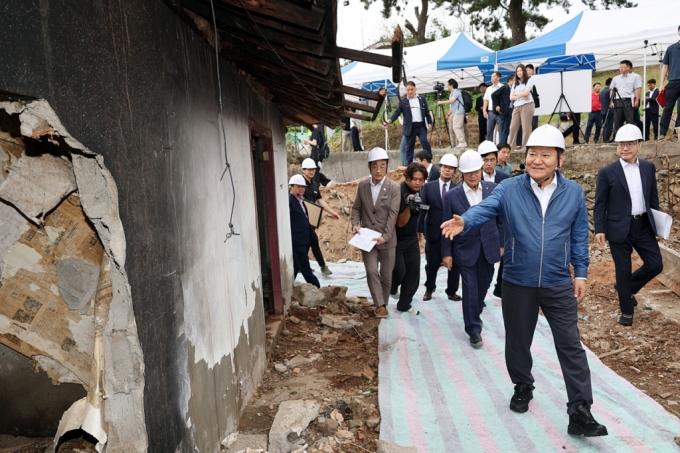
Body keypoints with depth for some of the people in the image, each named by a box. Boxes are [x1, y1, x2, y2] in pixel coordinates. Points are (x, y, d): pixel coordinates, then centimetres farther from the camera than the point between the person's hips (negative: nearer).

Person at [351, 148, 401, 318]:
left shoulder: (394, 187, -8)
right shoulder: (362, 185, 1)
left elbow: (393, 214, -13)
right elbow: (356, 208, 9)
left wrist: (385, 236, -23)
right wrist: (355, 224, -10)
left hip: (387, 239, -1)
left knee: (386, 275, 9)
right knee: (372, 271, -11)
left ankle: (382, 304, 28)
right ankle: (380, 305, -2)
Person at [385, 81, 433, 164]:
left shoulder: (422, 99, 9)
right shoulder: (403, 101, 3)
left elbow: (427, 112, 12)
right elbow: (397, 112, -5)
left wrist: (429, 123, 4)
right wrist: (390, 121, -21)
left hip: (421, 125, 1)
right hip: (409, 127, -1)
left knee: (424, 141, -15)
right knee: (409, 147, 4)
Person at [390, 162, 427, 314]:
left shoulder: (418, 192, 0)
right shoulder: (399, 193, -23)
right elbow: (400, 223, -23)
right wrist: (408, 206, -38)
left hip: (412, 238, 7)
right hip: (396, 239, -6)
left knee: (413, 272, 4)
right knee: (400, 271, -4)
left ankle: (404, 305, 18)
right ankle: (392, 288, 30)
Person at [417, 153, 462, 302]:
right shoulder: (428, 187, 1)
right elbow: (422, 209, 0)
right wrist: (419, 228, -5)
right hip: (434, 231, 0)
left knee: (454, 264, 8)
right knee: (432, 264, 11)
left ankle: (452, 291, 25)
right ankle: (429, 289, 33)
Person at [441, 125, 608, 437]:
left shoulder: (574, 193, 0)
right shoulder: (508, 189, -6)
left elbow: (579, 236, 6)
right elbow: (484, 209, -23)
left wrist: (581, 273, 5)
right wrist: (464, 222, -44)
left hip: (559, 285, 1)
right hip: (518, 284, 0)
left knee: (571, 346, 2)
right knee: (517, 342, 15)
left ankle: (580, 413, 11)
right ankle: (523, 387, 39)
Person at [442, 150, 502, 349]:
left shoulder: (493, 189, -4)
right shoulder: (452, 195, -10)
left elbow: (500, 219, 4)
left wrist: (502, 243, 4)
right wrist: (446, 253, -4)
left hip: (488, 248, 3)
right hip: (465, 250, -3)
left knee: (483, 285, 18)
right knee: (470, 290, 2)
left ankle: (475, 314, 44)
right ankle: (474, 330, 14)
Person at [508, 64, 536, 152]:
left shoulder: (529, 80, 5)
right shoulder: (515, 83, 21)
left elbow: (526, 93, -8)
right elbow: (511, 97, 10)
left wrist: (516, 93, 6)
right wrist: (520, 96, -6)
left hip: (527, 105, -5)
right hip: (516, 107, 5)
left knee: (526, 127, -6)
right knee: (513, 127, 0)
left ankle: (524, 147, -5)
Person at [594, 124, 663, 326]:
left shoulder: (648, 167, 5)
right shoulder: (607, 172, -7)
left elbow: (653, 197, 13)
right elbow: (600, 204, -5)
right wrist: (599, 229, -11)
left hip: (644, 226, 4)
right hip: (619, 228, -4)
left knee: (655, 265, 4)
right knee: (623, 271, 5)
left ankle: (627, 287, 32)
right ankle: (627, 311, 21)